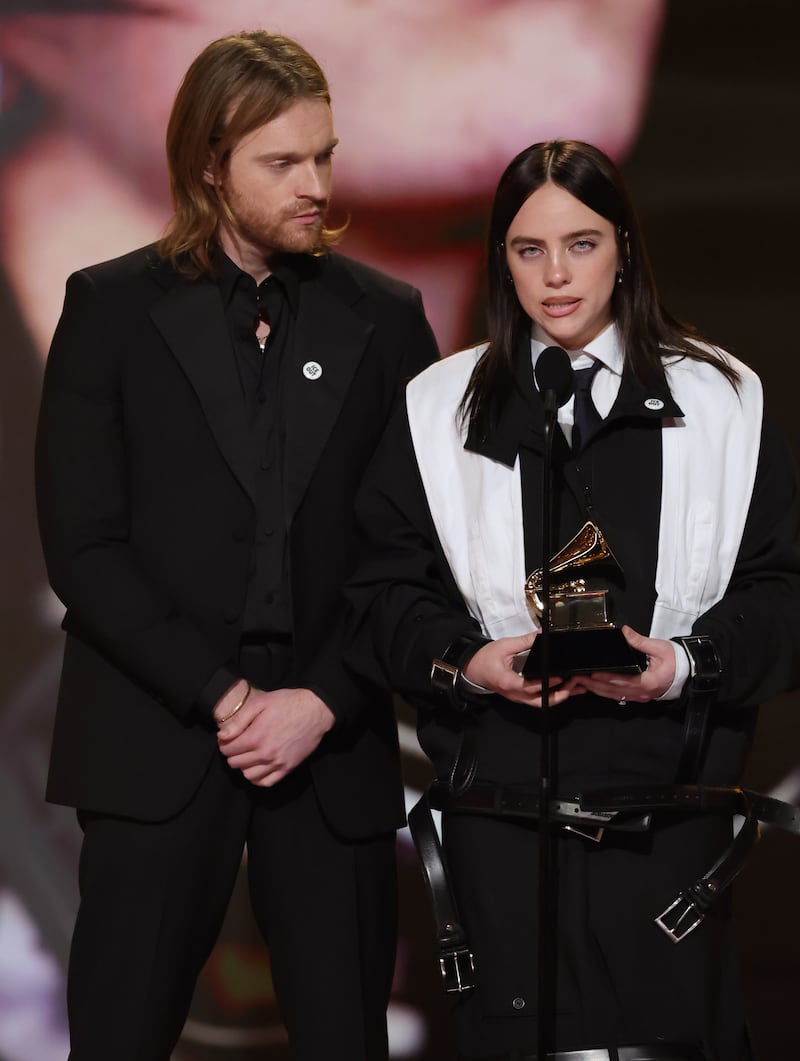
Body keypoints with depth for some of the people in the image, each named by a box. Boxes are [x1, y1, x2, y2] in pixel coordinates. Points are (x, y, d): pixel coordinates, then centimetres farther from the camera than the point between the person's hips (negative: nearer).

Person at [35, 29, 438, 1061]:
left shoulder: (385, 317, 8)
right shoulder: (113, 309, 3)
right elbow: (83, 548, -4)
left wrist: (324, 702, -8)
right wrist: (220, 697, -11)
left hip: (334, 744, 2)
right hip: (157, 743, -1)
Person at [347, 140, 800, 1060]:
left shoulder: (719, 401, 6)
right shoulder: (441, 408, 8)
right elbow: (386, 591, 8)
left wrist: (689, 662, -13)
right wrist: (465, 661, -11)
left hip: (669, 799, -1)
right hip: (499, 804, 1)